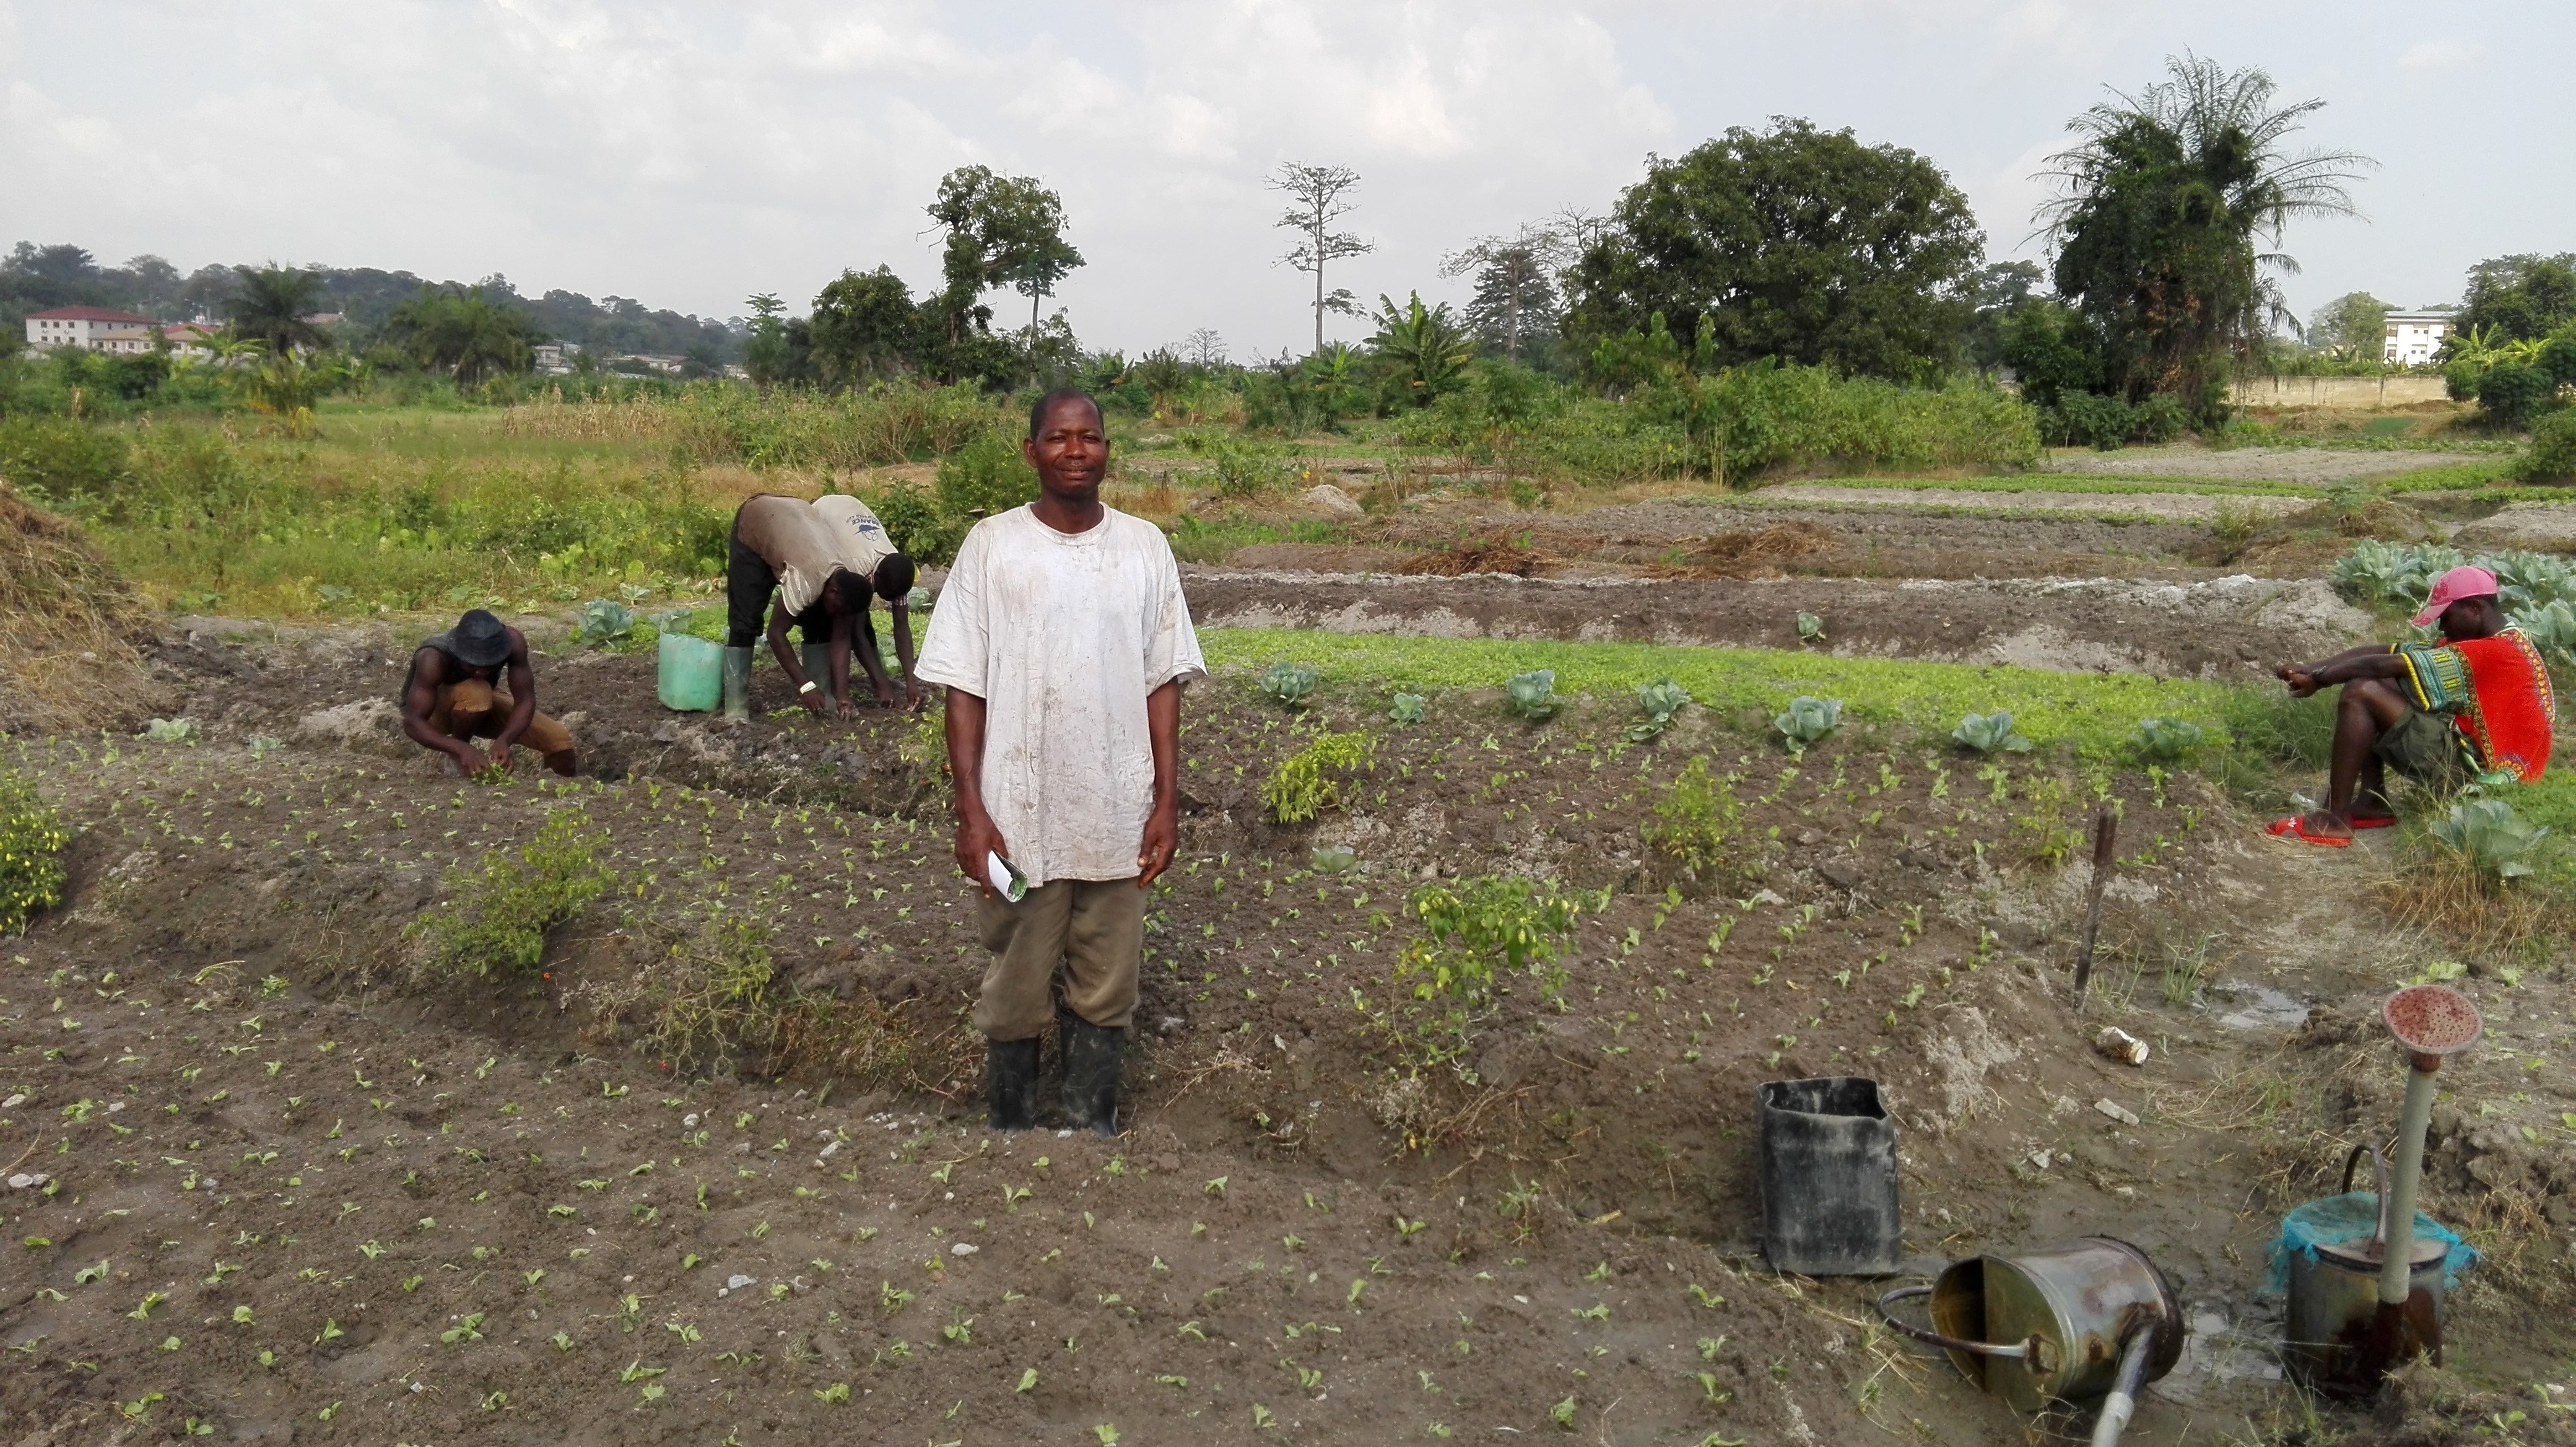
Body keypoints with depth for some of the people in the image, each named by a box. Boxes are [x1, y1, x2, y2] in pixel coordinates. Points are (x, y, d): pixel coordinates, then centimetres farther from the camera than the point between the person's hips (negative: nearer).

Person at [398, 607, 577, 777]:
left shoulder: (513, 642, -30)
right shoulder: (434, 659, -38)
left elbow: (525, 700, -27)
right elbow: (412, 724, -39)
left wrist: (504, 740, -44)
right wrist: (462, 749, -53)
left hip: (482, 708, 4)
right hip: (433, 711, -4)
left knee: (559, 741, -11)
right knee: (476, 693, -37)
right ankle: (457, 759, -13)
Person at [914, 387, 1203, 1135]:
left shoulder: (1145, 547, 2)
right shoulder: (991, 545, -4)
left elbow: (1162, 683, 5)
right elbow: (964, 687, -3)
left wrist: (1167, 801, 0)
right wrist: (971, 811, -9)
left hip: (1117, 818, 2)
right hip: (1019, 817, -1)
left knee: (1106, 995, 12)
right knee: (1014, 996, 11)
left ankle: (1093, 1134, 28)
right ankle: (1011, 1138, 28)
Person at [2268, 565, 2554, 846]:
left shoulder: (2494, 653, -17)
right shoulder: (2496, 644, 14)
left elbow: (2387, 665, -21)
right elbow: (2386, 652, 4)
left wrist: (2319, 680, -10)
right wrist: (2314, 669, -6)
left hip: (2475, 772, -10)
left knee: (2361, 694, -20)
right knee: (2375, 684, 10)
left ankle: (2335, 820, -19)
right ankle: (2373, 803, 4)